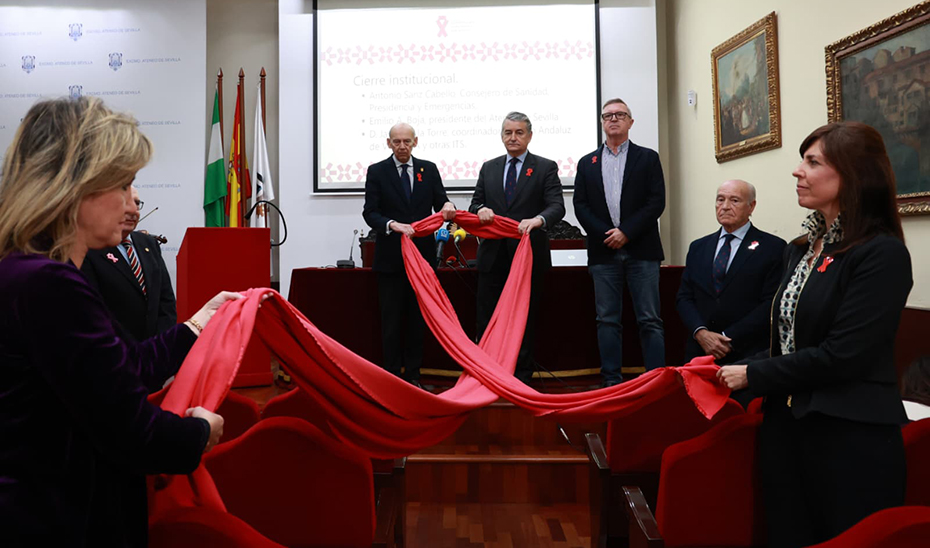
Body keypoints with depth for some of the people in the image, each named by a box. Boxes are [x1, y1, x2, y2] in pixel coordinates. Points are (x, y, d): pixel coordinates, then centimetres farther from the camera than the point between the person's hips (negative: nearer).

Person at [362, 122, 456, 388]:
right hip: (390, 257, -2)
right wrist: (393, 225, -25)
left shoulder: (429, 169, 7)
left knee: (418, 318, 9)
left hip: (422, 255, 3)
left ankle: (413, 375, 19)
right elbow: (370, 213, -6)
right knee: (392, 321, 3)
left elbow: (440, 203, 6)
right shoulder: (377, 172, 0)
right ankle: (392, 376, 13)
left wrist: (448, 206, -18)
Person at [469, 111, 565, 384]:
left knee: (525, 320, 7)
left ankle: (521, 377, 18)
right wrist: (480, 210, -10)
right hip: (493, 256, 3)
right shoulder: (488, 168, 14)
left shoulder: (546, 168, 2)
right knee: (487, 319, 6)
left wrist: (537, 220, -31)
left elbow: (557, 206, -9)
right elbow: (475, 203, 15)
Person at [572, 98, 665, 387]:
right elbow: (580, 206, 6)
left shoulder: (648, 158, 8)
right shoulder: (587, 163, 14)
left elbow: (656, 201, -1)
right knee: (607, 319, 4)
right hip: (603, 251, 2)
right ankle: (612, 381, 10)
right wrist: (605, 234, -8)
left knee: (650, 320, -1)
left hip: (641, 250, -2)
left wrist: (626, 232, -11)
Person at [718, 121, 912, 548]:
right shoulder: (800, 250, 11)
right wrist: (730, 374, 1)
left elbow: (841, 355, -19)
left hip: (850, 438, -7)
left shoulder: (882, 253, -13)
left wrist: (752, 375, -11)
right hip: (785, 427, 7)